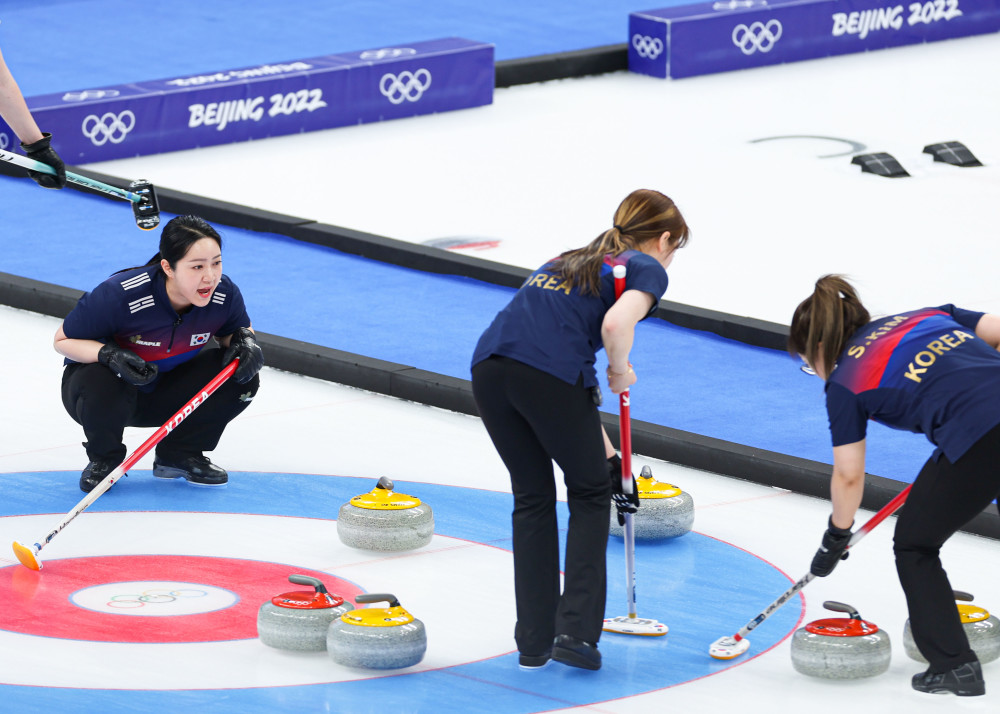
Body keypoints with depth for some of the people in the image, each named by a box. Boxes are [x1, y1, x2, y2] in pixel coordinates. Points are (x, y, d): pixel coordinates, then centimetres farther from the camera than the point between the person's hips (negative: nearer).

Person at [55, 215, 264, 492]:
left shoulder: (225, 294, -20)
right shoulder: (121, 295, -34)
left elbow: (237, 330, 5)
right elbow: (63, 340, -19)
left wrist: (245, 340, -21)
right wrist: (109, 354, -39)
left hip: (168, 393, 4)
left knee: (241, 376, -19)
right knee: (101, 388, -40)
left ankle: (180, 454, 4)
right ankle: (103, 460, -5)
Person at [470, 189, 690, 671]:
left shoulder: (569, 263, 34)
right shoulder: (646, 269, 11)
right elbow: (616, 323, -13)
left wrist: (605, 454, 36)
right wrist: (621, 371, 8)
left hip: (489, 365, 6)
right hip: (547, 372, -6)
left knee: (532, 497, 21)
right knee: (589, 495, 16)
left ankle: (534, 642, 20)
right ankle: (576, 632, 8)